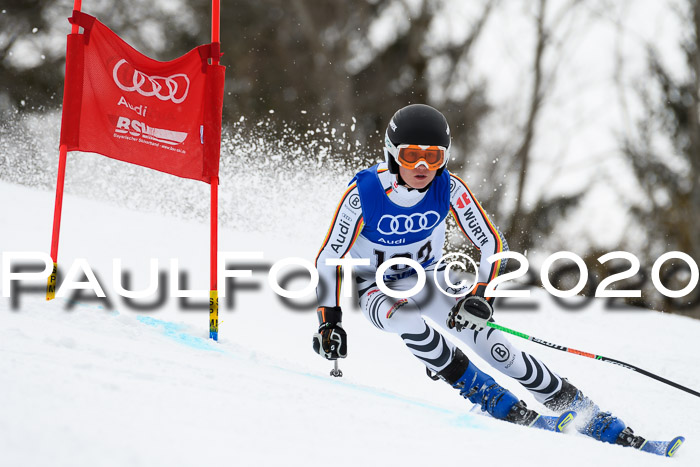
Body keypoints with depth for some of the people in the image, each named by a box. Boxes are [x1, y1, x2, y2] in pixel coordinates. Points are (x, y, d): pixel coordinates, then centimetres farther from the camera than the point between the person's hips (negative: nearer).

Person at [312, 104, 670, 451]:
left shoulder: (450, 189, -20)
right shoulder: (363, 194, -26)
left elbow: (492, 245, -12)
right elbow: (329, 258, -18)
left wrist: (481, 297, -26)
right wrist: (328, 321, -24)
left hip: (429, 279, 2)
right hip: (377, 290, -1)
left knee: (488, 338, -19)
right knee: (405, 319, -37)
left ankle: (580, 412, -10)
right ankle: (493, 399, -21)